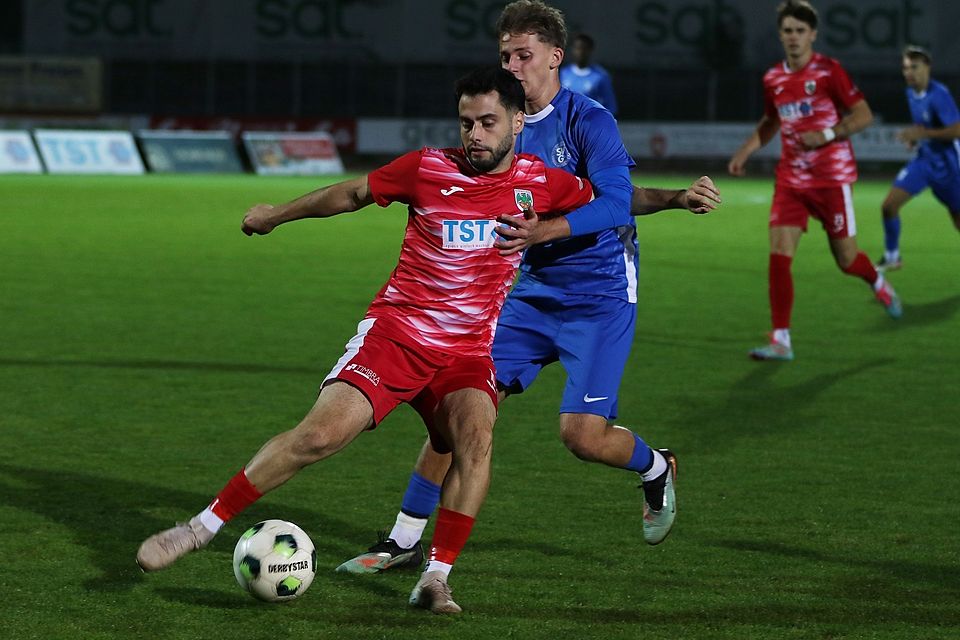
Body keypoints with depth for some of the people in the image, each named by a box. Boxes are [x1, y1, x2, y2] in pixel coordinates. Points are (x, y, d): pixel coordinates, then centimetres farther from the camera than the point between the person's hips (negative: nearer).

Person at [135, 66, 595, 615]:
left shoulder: (538, 182, 1)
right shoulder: (428, 168, -3)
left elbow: (603, 200, 24)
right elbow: (354, 193, 15)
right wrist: (277, 214, 26)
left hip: (469, 352, 2)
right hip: (395, 331, -1)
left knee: (476, 438, -29)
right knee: (322, 433, -19)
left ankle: (435, 580, -21)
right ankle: (203, 526, -7)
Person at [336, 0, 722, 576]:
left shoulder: (589, 121, -13)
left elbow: (613, 202, -24)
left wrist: (543, 231, -37)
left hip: (601, 298, -6)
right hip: (535, 293, 6)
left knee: (583, 435, -16)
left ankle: (656, 469, 20)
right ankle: (405, 541, 2)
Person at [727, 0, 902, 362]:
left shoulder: (828, 71, -9)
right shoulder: (773, 80, 6)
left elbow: (863, 115, -9)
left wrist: (827, 135, -22)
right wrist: (745, 151, 11)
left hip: (832, 178, -4)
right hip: (791, 179, 4)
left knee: (846, 260, 4)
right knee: (779, 254, -12)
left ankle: (878, 283, 41)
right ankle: (781, 341, -9)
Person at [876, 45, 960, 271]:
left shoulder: (938, 95, -21)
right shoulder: (911, 93, 4)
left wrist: (923, 133, -28)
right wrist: (914, 136, 2)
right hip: (923, 159, 7)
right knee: (889, 205, -7)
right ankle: (891, 256, 10)